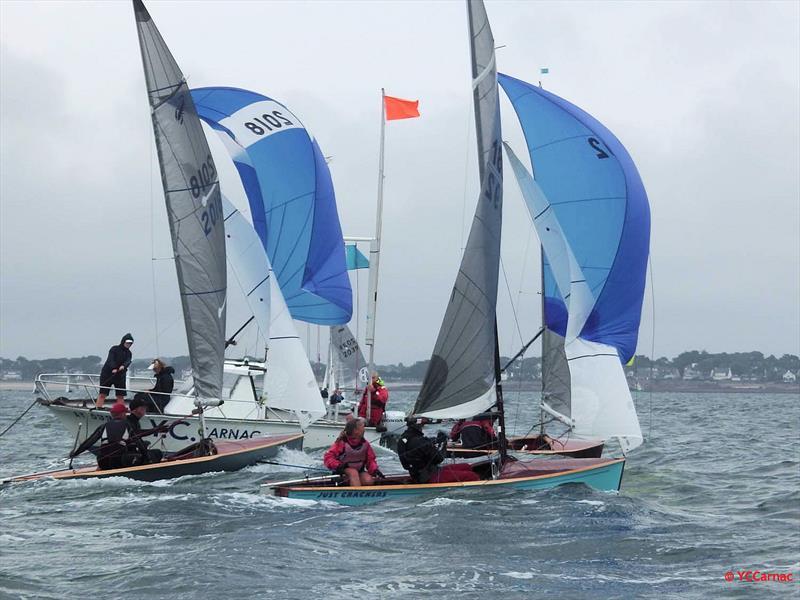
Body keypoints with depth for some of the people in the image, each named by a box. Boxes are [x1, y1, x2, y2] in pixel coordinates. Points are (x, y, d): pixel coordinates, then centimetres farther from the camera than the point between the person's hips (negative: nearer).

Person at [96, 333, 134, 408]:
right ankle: (98, 408, -9)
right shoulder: (114, 349, -4)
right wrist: (114, 368, -36)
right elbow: (111, 359, -19)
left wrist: (123, 366, -34)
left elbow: (128, 361, -11)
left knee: (121, 395, 0)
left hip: (120, 375, 4)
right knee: (103, 393, -7)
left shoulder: (128, 353, 9)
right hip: (108, 373, -4)